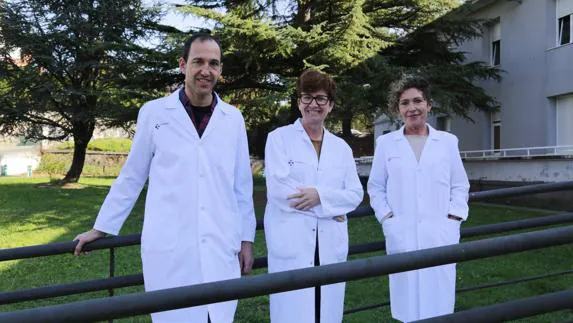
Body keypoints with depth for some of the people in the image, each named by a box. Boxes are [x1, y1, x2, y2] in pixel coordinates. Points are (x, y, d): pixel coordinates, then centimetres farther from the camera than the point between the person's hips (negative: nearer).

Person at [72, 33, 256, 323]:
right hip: (168, 248, -2)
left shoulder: (233, 118, 5)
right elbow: (131, 176, 7)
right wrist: (102, 227, 11)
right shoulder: (154, 113, -1)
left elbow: (242, 184, 9)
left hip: (221, 248, 2)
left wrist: (246, 238, 9)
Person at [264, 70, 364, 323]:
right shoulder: (279, 138, 0)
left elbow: (355, 194, 6)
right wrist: (328, 208, -8)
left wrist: (321, 196, -12)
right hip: (291, 243, -4)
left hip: (331, 245, 4)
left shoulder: (341, 147, 13)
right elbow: (278, 189, -11)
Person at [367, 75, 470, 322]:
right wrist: (387, 220, -3)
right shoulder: (385, 143, 5)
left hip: (440, 236, 1)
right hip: (402, 237, 0)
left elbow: (460, 186, 10)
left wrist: (453, 220, -2)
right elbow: (376, 187, 8)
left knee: (439, 303, 3)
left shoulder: (448, 141, 8)